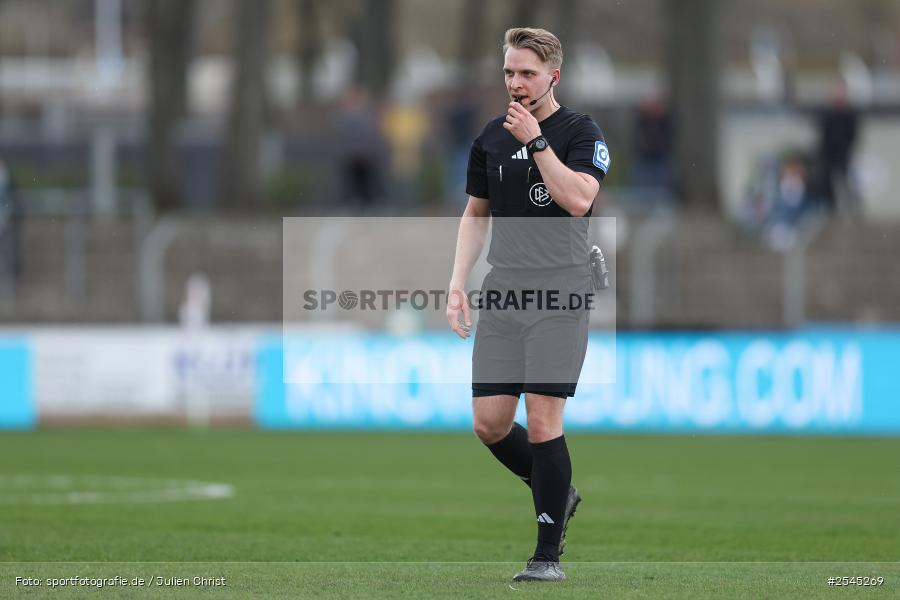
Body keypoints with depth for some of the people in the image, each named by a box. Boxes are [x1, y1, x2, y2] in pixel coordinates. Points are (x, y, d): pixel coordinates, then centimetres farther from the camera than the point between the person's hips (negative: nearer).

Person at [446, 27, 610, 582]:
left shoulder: (582, 132, -4)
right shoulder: (491, 138, 12)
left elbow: (578, 199, -19)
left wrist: (535, 140, -18)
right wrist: (458, 281, 11)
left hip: (560, 296, -5)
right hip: (502, 297, 5)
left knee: (542, 422, -10)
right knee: (489, 422, 1)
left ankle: (549, 554, -2)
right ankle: (556, 495, 28)